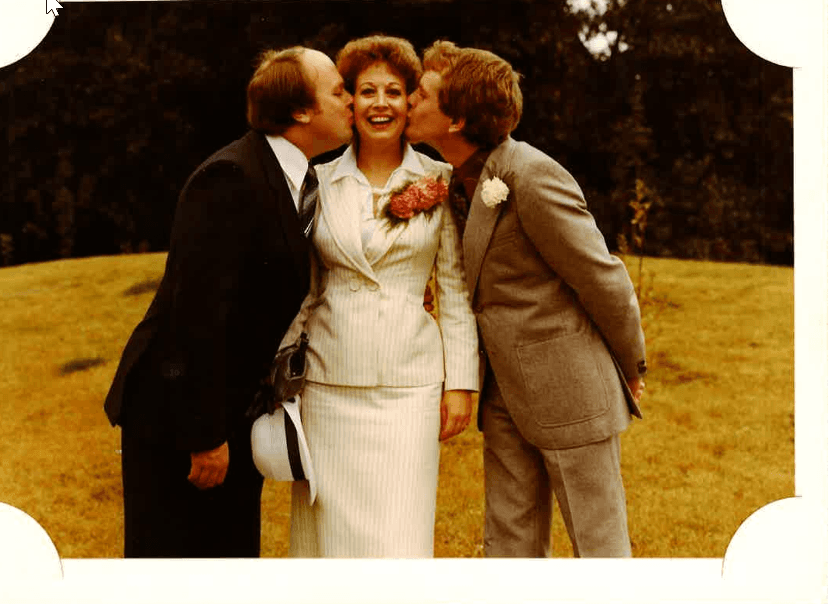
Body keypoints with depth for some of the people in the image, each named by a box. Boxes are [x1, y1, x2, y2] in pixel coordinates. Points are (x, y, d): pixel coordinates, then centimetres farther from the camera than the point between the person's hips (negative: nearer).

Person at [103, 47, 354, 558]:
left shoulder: (299, 182, 7)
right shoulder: (231, 179, -21)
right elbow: (198, 311, -25)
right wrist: (206, 435, -23)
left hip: (233, 413, 8)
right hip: (174, 415, -8)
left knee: (235, 553, 15)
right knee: (173, 554, 5)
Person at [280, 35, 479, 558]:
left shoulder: (437, 181, 3)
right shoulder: (322, 182, 7)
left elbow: (456, 287, 3)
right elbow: (303, 288, 11)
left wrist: (461, 382, -1)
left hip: (407, 386, -1)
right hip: (328, 381, 2)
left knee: (398, 539, -3)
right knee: (328, 532, 7)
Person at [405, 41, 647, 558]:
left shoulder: (533, 177, -20)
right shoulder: (463, 180, 7)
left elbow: (604, 280, -14)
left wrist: (631, 369, -3)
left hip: (570, 390, -8)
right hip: (508, 395, 8)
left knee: (598, 544, 6)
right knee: (511, 543, 14)